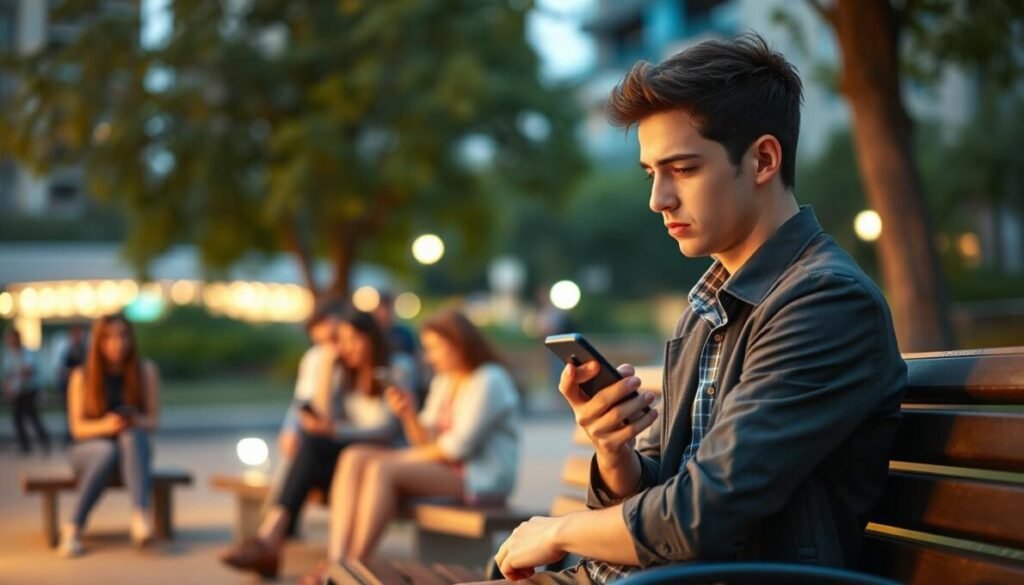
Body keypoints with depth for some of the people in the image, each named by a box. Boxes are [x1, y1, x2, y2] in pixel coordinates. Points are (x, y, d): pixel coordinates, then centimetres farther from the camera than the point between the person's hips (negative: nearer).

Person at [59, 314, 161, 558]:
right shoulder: (81, 376, -4)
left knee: (132, 436, -36)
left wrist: (136, 422, -25)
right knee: (107, 452, -37)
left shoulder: (146, 370, -1)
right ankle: (73, 528, -31)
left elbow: (153, 420, -1)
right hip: (89, 448, -1)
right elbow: (77, 426, -6)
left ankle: (141, 516, -54)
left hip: (133, 446, 1)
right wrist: (105, 425, -26)